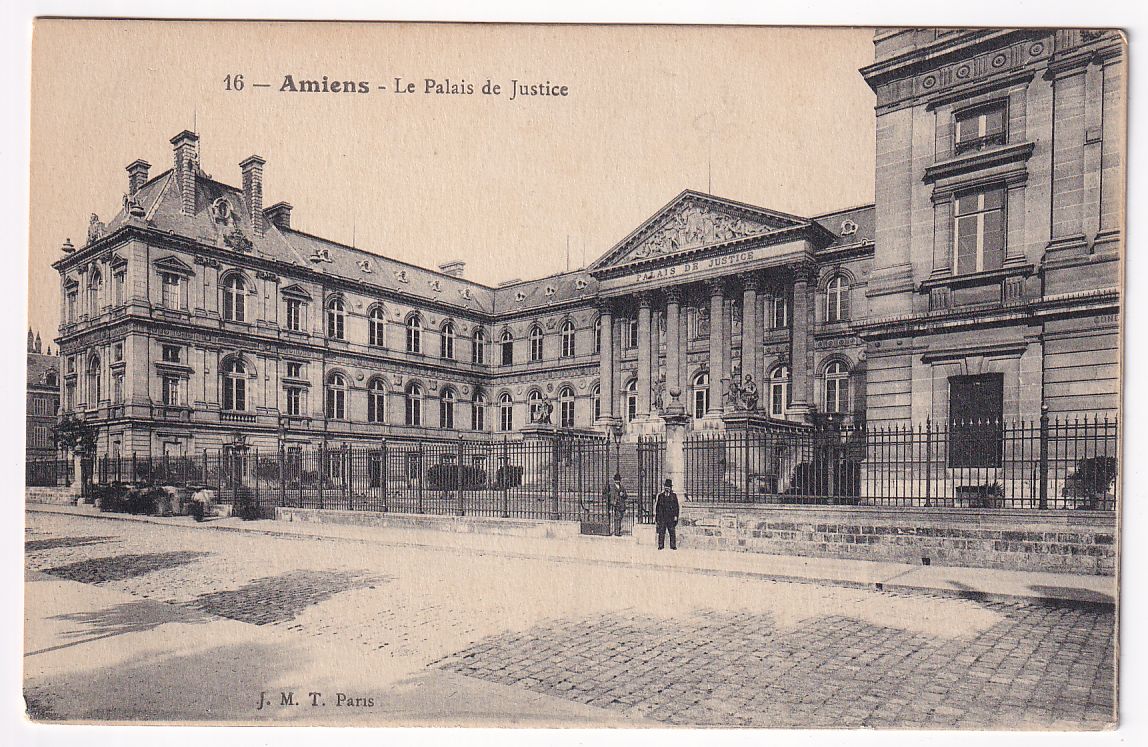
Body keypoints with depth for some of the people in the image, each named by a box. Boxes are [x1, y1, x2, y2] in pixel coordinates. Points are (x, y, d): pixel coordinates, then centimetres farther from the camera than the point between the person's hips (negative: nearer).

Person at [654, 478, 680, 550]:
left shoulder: (674, 496, 9)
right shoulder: (660, 496, 10)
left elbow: (677, 506, 7)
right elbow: (656, 506, 12)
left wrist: (676, 516, -2)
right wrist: (656, 516, 7)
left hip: (671, 517, 0)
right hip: (662, 517, 0)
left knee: (672, 532, -2)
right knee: (661, 532, -2)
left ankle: (673, 546, 4)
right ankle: (661, 546, 3)